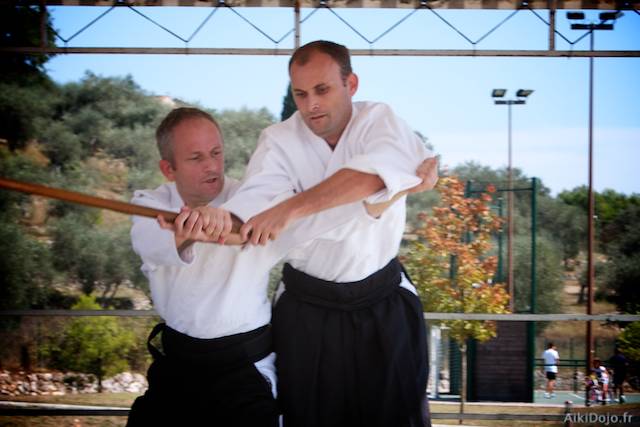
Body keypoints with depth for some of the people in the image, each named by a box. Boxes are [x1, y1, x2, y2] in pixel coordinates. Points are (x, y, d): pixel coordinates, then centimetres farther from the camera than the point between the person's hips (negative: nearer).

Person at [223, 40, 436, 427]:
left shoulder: (378, 120, -8)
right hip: (306, 311, 1)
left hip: (384, 306, -1)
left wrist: (292, 208, -42)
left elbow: (375, 173, -31)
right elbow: (249, 210, -20)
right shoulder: (279, 141, -5)